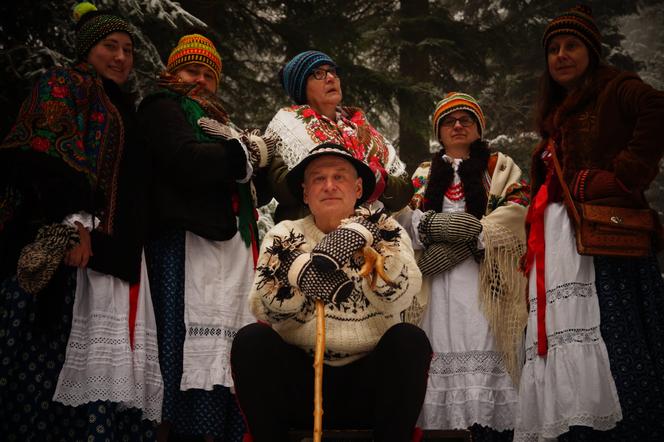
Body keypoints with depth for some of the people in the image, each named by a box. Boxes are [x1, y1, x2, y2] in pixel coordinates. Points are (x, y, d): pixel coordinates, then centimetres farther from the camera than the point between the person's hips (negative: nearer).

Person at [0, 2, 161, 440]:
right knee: (51, 354, -12)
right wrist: (73, 223, -22)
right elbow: (53, 151, -10)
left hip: (110, 248, 8)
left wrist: (127, 247, 17)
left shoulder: (120, 109, 28)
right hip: (62, 233, -8)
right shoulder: (64, 82, 6)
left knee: (103, 359, 0)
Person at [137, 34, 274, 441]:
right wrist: (248, 153, 0)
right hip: (189, 243, -7)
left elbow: (261, 189, 26)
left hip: (234, 246, 8)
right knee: (193, 347, -14)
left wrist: (256, 155, 5)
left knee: (226, 350, 1)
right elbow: (186, 161, -13)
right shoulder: (163, 107, 8)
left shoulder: (221, 123, 30)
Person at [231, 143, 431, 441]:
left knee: (410, 340, -26)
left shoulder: (384, 229, 5)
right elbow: (263, 308, -8)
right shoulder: (284, 236, 7)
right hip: (299, 380, 1)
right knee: (251, 340, -23)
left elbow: (400, 297, -15)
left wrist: (364, 238, -29)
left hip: (369, 382, 0)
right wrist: (303, 270, -26)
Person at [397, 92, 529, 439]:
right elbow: (405, 216, 10)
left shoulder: (500, 166, 17)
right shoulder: (425, 173, 24)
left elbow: (516, 210, 1)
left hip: (484, 274, -2)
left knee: (484, 349, -14)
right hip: (438, 276, 3)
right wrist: (437, 224, -11)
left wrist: (470, 236, -12)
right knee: (443, 350, -7)